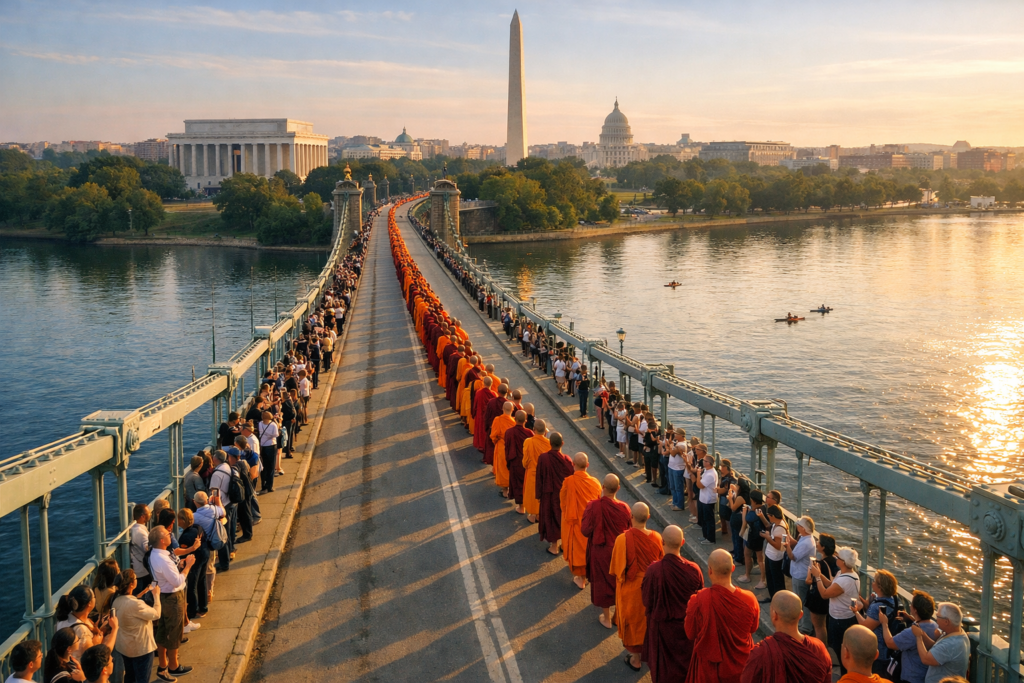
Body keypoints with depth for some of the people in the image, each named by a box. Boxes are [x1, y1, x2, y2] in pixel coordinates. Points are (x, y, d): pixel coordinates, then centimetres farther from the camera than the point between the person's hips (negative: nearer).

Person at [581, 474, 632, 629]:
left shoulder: (593, 506, -25)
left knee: (602, 582, 16)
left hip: (600, 551, -2)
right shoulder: (624, 508, -17)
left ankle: (606, 618, 28)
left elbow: (585, 530, -18)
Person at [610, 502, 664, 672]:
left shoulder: (623, 539, -27)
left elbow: (617, 567, -16)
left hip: (631, 587, -3)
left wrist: (620, 578, 5)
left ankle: (635, 659, 30)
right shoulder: (656, 538, -17)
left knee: (634, 619, 16)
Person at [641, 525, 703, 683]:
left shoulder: (654, 570, -28)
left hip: (662, 627, -2)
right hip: (687, 625, 2)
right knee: (687, 664, 25)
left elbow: (647, 602, -15)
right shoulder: (694, 570, -21)